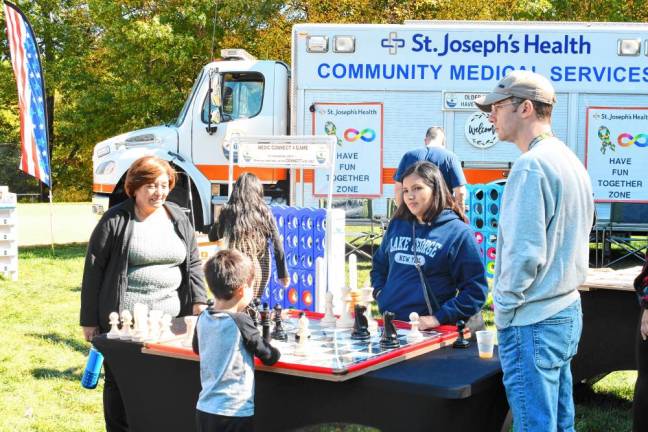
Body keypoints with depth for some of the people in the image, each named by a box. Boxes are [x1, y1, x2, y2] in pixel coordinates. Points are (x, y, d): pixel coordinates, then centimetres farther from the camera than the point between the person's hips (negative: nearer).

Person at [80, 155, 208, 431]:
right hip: (123, 320, -4)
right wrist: (89, 320, -3)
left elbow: (193, 264, 14)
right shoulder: (115, 220, -4)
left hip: (170, 317, 4)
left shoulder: (179, 219, 10)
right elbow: (93, 270, -2)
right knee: (120, 385, 4)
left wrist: (198, 302, -1)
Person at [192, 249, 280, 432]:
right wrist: (273, 350, 15)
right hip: (235, 413, -6)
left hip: (204, 409, 6)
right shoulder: (241, 322, -16)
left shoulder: (203, 319, 2)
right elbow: (270, 357, -6)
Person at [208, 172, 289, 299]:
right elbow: (277, 244, 1)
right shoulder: (264, 212, 1)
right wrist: (283, 273, 7)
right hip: (261, 268, 1)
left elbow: (213, 237, 13)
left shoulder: (228, 211, 0)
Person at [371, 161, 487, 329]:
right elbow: (379, 264, 25)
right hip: (389, 324, 4)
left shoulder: (458, 233, -6)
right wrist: (380, 293, 7)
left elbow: (476, 290, -9)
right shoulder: (397, 225, 10)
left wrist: (439, 318, -15)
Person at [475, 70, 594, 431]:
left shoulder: (532, 165, -17)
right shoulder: (571, 160, 13)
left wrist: (505, 305, -11)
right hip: (567, 313, 10)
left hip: (532, 322, -10)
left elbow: (524, 252, -21)